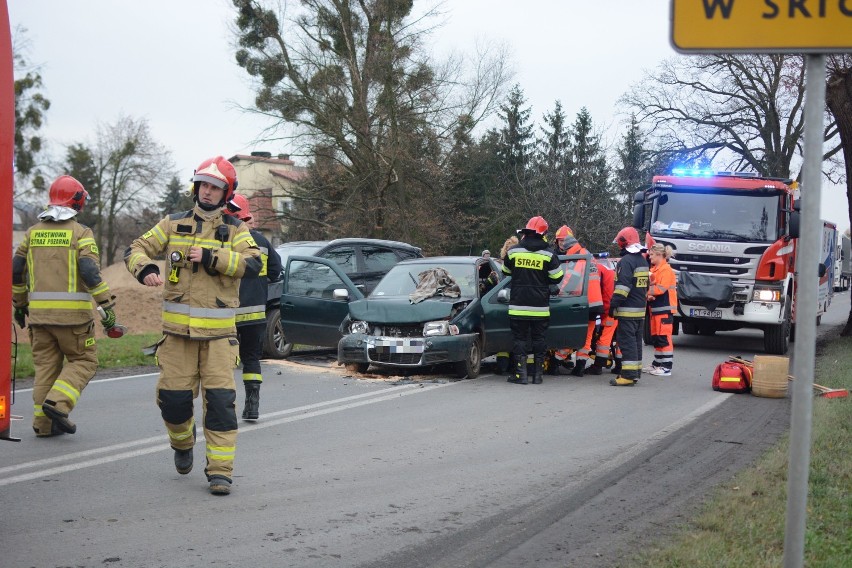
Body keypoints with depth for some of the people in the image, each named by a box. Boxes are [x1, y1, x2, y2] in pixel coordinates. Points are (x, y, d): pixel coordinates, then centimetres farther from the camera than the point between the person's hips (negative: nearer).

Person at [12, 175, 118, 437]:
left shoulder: (34, 232, 10)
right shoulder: (81, 233, -6)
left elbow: (16, 270, 13)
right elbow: (90, 271, -17)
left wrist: (19, 303, 24)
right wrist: (107, 306, -15)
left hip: (39, 312, 5)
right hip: (73, 313, -5)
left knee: (46, 365, 13)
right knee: (83, 361, 9)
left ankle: (44, 423, 11)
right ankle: (58, 403, -9)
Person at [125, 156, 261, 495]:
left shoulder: (235, 230, 6)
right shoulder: (174, 225, 10)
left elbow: (252, 264, -11)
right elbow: (136, 249, 8)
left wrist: (211, 257, -19)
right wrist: (145, 268, -14)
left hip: (218, 331, -1)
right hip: (177, 328, 2)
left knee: (220, 401, -8)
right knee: (173, 398, 3)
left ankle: (220, 470, -2)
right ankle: (182, 442, 34)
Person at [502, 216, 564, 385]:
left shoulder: (513, 251, 0)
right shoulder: (548, 254, -4)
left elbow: (506, 272, 15)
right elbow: (557, 278, 0)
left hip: (518, 306, 0)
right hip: (540, 307, 0)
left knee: (519, 338, 5)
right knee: (539, 339, 8)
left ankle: (521, 374, 0)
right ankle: (537, 374, 9)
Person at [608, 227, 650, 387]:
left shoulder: (626, 261, -15)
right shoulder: (643, 261, 16)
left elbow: (622, 286, -22)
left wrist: (613, 304, -19)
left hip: (627, 310, -9)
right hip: (640, 309, 9)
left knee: (627, 341, -9)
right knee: (636, 341, 15)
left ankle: (628, 375, -12)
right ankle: (635, 372, 20)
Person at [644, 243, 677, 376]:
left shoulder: (666, 270, -11)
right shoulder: (654, 269, 17)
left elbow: (661, 289, -20)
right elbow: (650, 286, 14)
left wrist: (646, 291, -11)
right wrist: (648, 295, -7)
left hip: (665, 309, -10)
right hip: (655, 308, 10)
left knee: (664, 338, -9)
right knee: (655, 337, 14)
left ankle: (666, 367, -8)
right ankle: (657, 364, 23)